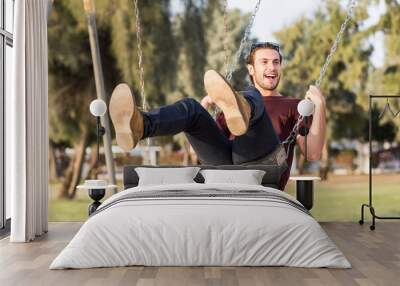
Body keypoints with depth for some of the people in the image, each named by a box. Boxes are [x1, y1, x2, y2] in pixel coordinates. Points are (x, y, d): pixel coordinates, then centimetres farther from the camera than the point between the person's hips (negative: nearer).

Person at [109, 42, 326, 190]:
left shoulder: (293, 106, 27)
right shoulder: (233, 105, 35)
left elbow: (313, 153, 11)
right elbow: (205, 141, 28)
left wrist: (320, 105, 2)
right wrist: (205, 104, 18)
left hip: (265, 166, -3)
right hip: (224, 162, 3)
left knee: (252, 97, -25)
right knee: (191, 107, -17)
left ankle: (240, 112, -64)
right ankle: (138, 126, -49)